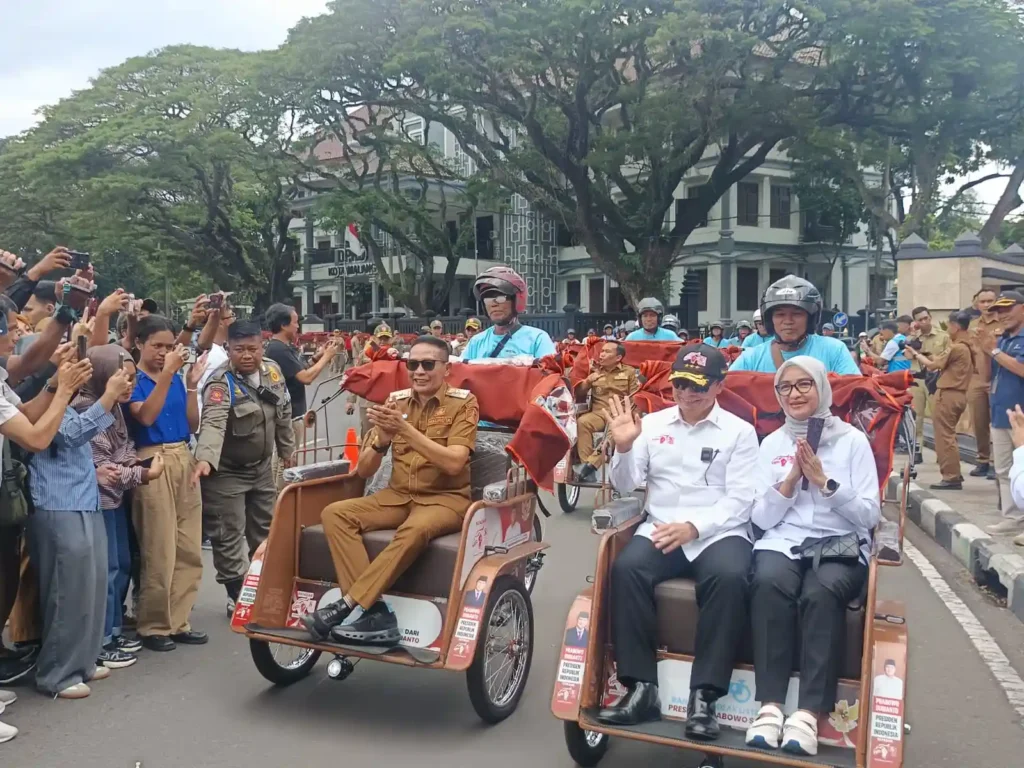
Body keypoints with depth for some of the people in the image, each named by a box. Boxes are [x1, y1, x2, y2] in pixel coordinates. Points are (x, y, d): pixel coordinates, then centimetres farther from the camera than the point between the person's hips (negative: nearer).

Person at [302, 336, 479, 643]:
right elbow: (364, 470, 5)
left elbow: (453, 463, -20)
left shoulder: (463, 403, -5)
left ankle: (343, 607, -30)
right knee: (334, 513, -18)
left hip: (446, 499, -5)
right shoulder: (394, 402, 6)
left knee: (415, 529, -37)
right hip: (397, 496, 5)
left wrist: (405, 428, -27)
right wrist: (382, 439, -17)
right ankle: (375, 612, -29)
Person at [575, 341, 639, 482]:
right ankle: (587, 464, -33)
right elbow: (579, 392, 14)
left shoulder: (629, 371, 12)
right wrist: (588, 381, -5)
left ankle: (591, 464, -38)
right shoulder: (594, 370, 18)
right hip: (598, 412, 2)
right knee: (581, 422, -32)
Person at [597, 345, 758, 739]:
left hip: (719, 531, -2)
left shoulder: (739, 431, 5)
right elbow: (626, 486, 9)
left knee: (729, 577, -34)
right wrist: (624, 448, -10)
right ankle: (642, 688, -23)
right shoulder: (653, 424, 12)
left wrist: (694, 527, -18)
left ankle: (703, 696, -27)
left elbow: (739, 500, -3)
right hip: (661, 528, 2)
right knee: (626, 568, -29)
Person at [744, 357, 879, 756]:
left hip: (842, 546, -1)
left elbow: (870, 516, 1)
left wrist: (824, 481, -10)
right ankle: (770, 705, -31)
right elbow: (760, 517, 8)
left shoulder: (853, 440, 8)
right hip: (783, 541, 2)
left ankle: (809, 712, -33)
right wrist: (792, 477, -6)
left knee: (821, 592, -36)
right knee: (769, 583, -34)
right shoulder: (772, 443, 14)